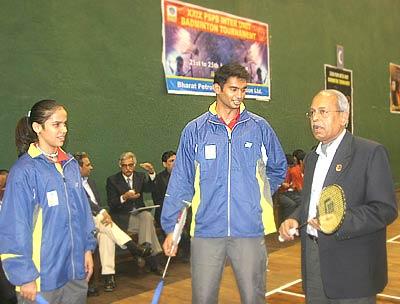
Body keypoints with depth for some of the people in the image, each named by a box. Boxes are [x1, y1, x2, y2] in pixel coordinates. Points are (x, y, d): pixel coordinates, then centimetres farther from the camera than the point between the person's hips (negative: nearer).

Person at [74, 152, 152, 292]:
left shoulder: (91, 182, 23)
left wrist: (102, 214, -5)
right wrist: (102, 212, -27)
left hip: (96, 218, 5)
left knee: (105, 234, -27)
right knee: (103, 221, -33)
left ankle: (108, 274, -30)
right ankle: (132, 247, -36)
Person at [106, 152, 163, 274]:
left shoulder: (141, 176, 12)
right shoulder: (112, 180, 2)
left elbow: (149, 188, -10)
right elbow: (111, 204, -5)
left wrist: (152, 173, -27)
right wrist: (124, 197, -24)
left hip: (139, 213, 4)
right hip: (122, 217, -3)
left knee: (147, 216, -32)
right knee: (148, 222, -28)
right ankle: (153, 260, -23)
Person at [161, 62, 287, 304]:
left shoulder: (260, 127, 3)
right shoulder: (195, 130, 2)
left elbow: (278, 168, 18)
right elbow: (181, 183, 3)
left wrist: (257, 195, 11)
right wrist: (171, 227, 2)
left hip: (250, 230, 1)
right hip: (207, 230, 0)